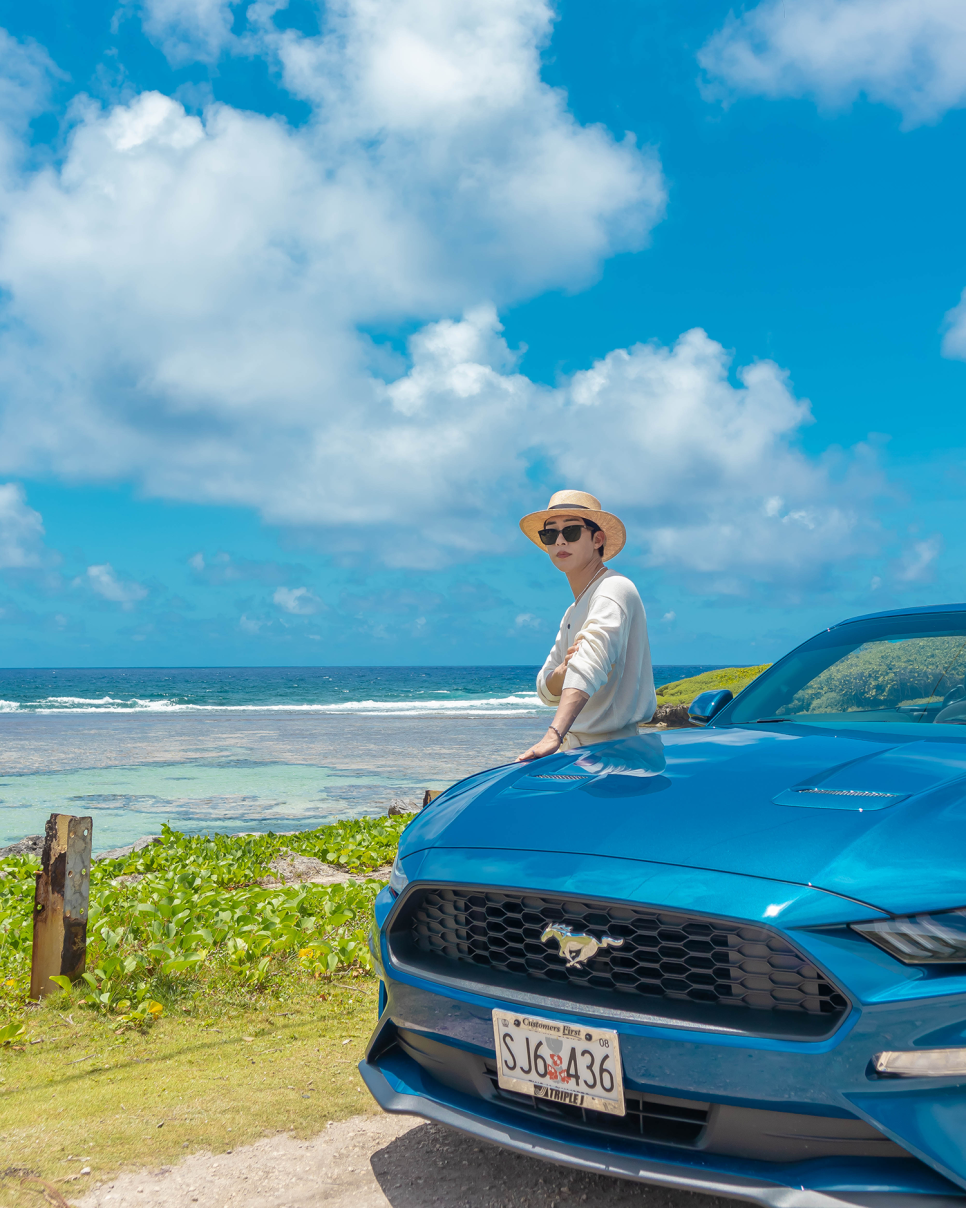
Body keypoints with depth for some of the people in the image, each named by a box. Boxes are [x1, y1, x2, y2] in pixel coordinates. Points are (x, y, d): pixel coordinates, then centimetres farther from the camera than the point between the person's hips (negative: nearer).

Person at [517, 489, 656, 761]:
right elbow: (547, 692, 13)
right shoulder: (573, 611, 17)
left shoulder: (614, 588, -10)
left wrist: (554, 734, -40)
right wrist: (566, 667, -10)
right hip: (578, 750, 7)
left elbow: (594, 658, -27)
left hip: (611, 746, -7)